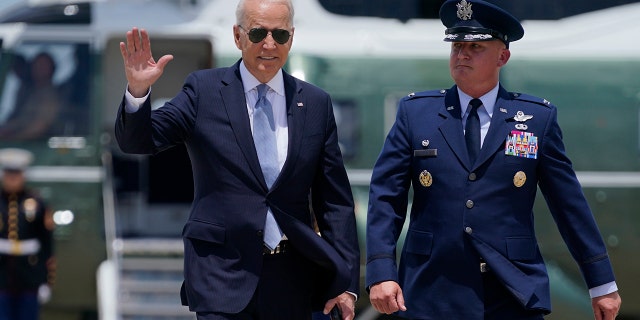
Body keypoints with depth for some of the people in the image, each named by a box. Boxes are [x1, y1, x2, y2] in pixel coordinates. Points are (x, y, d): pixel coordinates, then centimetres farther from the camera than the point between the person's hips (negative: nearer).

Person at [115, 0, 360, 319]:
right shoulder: (204, 90, 2)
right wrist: (137, 90, -24)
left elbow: (335, 201, 8)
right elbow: (138, 140, -4)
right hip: (223, 272, -3)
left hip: (292, 280, 3)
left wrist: (345, 281, 3)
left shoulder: (316, 103, 8)